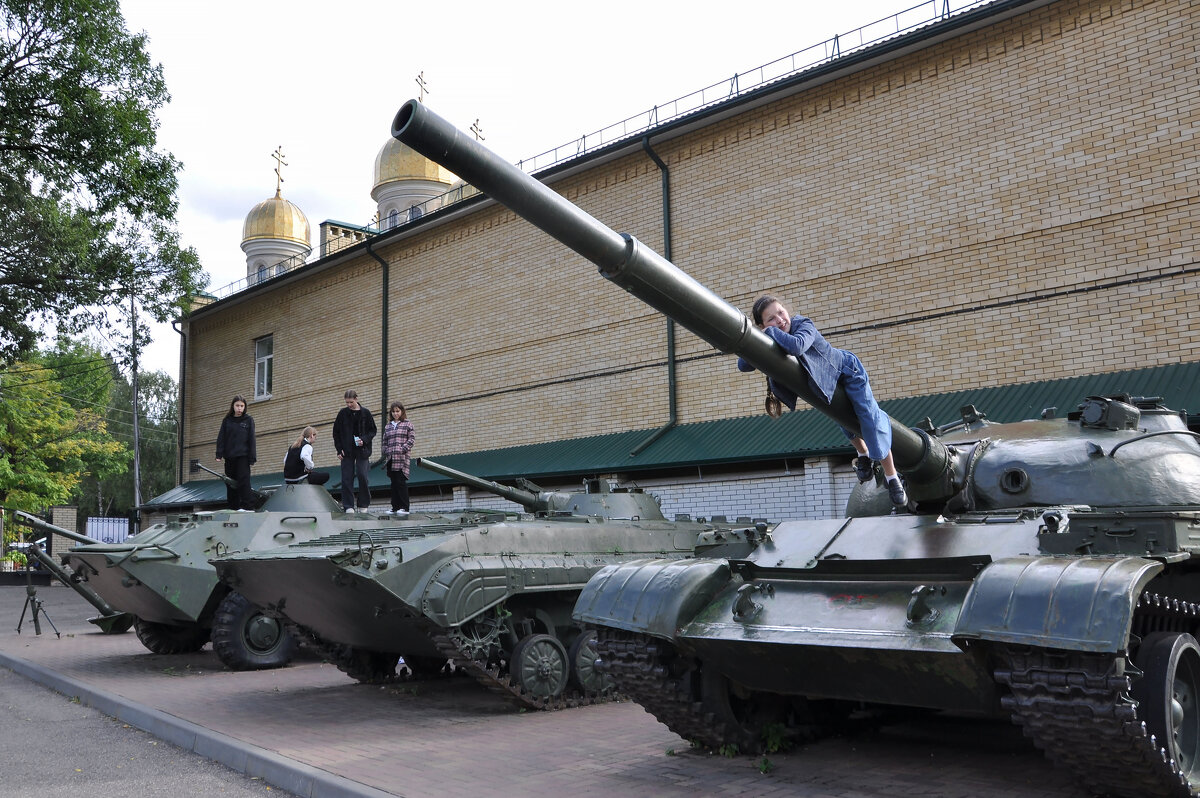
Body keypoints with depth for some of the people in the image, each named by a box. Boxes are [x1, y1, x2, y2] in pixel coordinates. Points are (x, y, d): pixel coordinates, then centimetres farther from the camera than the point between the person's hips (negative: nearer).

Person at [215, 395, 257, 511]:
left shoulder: (248, 420, 5)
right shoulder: (227, 420, 10)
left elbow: (251, 439, 2)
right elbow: (221, 438, 7)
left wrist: (252, 457, -4)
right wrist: (219, 454, -2)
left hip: (243, 455, -3)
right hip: (229, 456, 3)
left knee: (243, 480, -10)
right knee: (230, 482, 6)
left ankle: (247, 505, -9)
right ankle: (233, 507, 12)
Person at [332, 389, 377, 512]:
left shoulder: (365, 413, 1)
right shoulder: (343, 413, 4)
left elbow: (373, 431, 6)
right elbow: (336, 432, 8)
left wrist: (364, 440, -13)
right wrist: (339, 449, 0)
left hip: (362, 450, -1)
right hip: (347, 451, 1)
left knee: (363, 476, -5)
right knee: (347, 478, -2)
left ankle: (364, 505, 8)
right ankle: (348, 506, 2)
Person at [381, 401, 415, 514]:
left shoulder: (407, 424, 6)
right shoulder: (387, 426, 17)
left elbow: (412, 438, -1)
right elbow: (385, 442, 17)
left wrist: (403, 449, -12)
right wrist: (385, 456, 6)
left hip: (402, 457, -5)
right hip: (390, 458, 5)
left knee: (401, 481, -10)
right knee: (393, 483, 6)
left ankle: (404, 507, -10)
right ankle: (395, 507, 10)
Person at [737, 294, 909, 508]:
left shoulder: (803, 324, -33)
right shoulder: (771, 342, -18)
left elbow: (797, 345, -56)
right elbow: (743, 365, -25)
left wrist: (771, 332, -42)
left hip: (847, 370, -5)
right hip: (825, 383, 5)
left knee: (870, 419, -8)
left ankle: (892, 477, 8)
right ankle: (863, 455, 48)